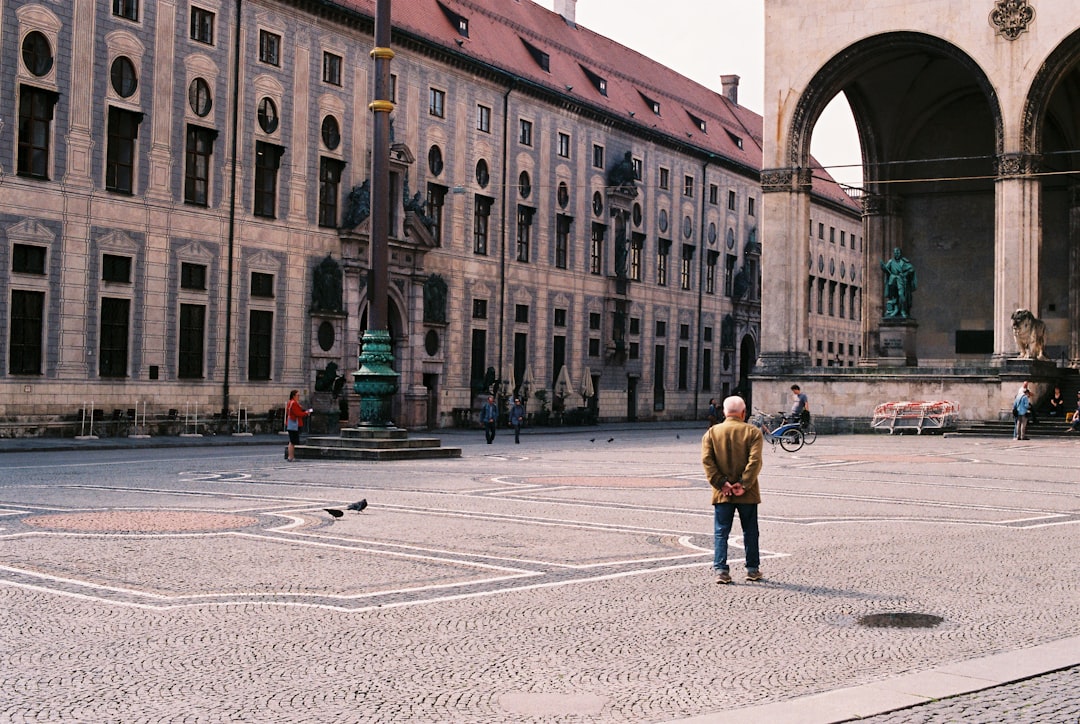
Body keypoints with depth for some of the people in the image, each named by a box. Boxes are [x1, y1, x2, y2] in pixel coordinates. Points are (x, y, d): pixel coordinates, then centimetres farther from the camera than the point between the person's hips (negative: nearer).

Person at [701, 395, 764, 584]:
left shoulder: (711, 433, 3)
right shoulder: (753, 432, -3)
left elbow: (707, 460, -7)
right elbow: (755, 461, -15)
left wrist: (721, 483, -10)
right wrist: (744, 485, -14)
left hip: (722, 494, 1)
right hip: (747, 494, -1)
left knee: (721, 533, 5)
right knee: (750, 532, 13)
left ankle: (720, 570, -3)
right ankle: (752, 569, 18)